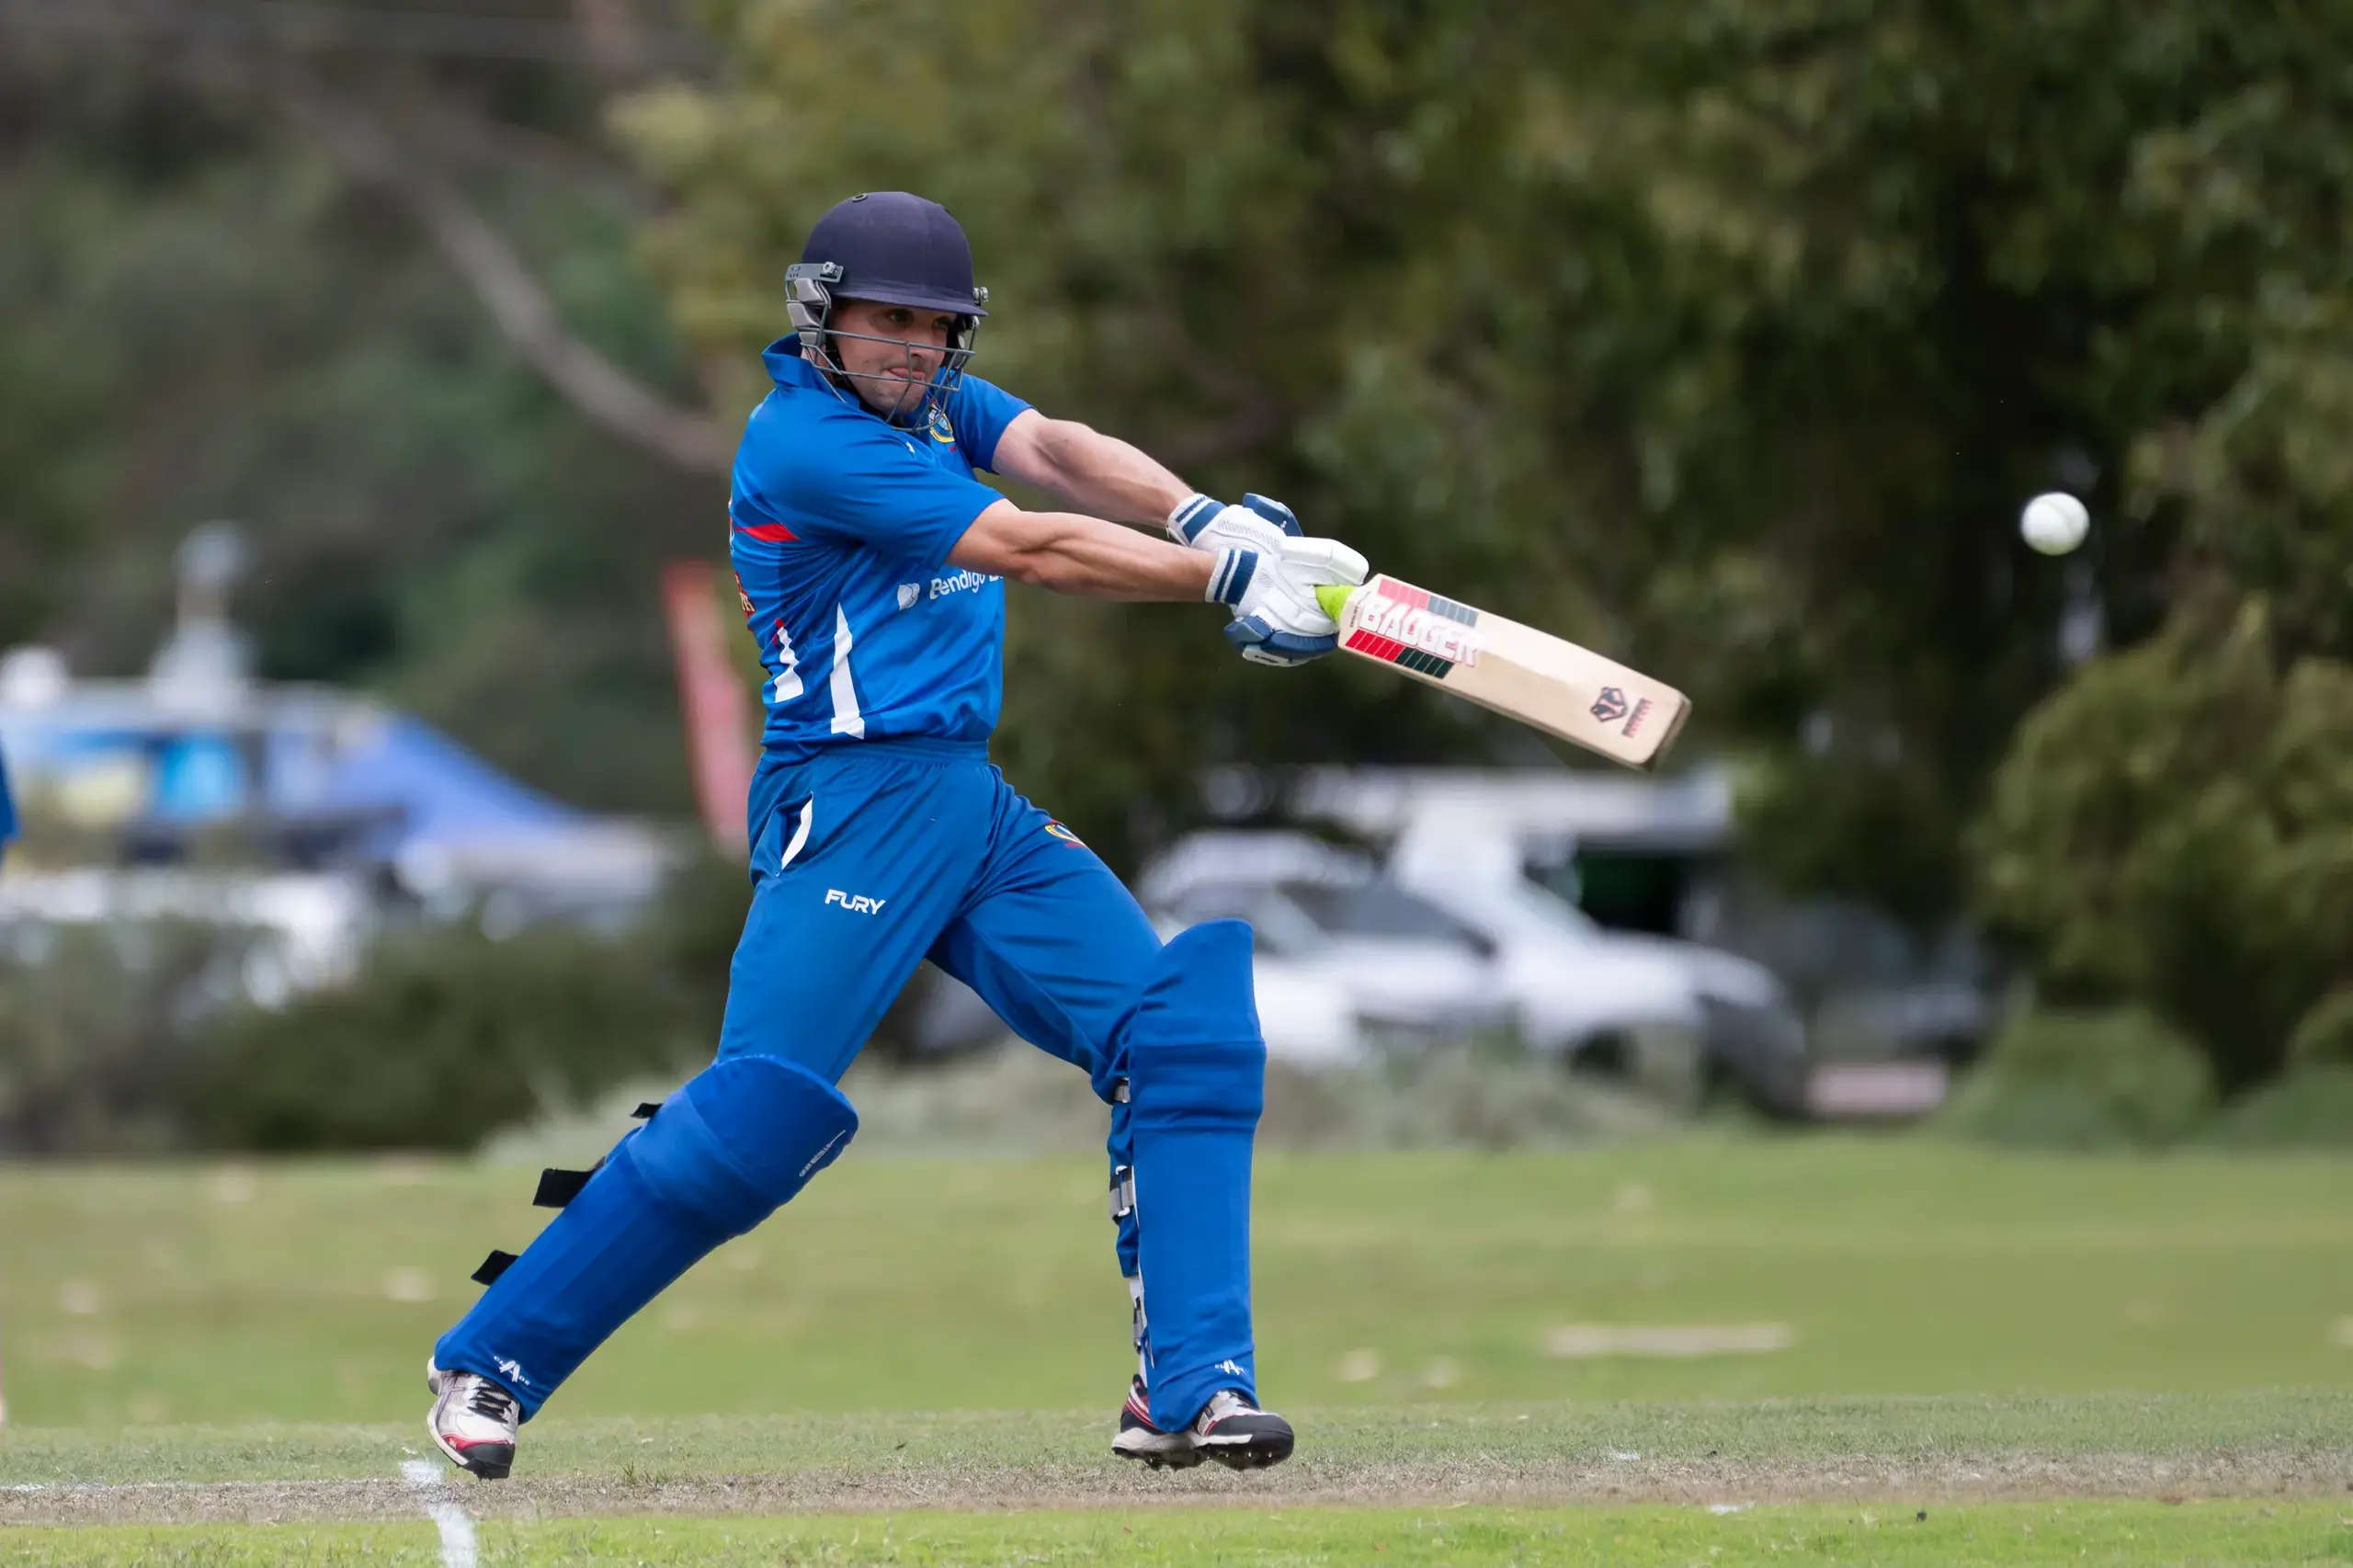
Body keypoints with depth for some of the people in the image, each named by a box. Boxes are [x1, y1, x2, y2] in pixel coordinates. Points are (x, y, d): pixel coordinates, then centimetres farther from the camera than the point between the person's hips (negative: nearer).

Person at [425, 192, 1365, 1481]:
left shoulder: (930, 397, 13)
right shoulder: (803, 435, -13)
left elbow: (1055, 453, -4)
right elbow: (1025, 547, -18)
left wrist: (1204, 518, -24)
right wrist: (1230, 574, -20)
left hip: (977, 810, 8)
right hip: (853, 804, -8)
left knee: (1186, 1031, -5)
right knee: (764, 1108, -15)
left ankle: (1188, 1389, -8)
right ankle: (489, 1362, -2)